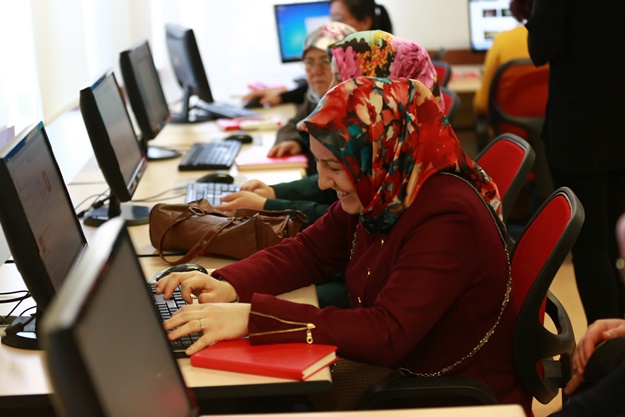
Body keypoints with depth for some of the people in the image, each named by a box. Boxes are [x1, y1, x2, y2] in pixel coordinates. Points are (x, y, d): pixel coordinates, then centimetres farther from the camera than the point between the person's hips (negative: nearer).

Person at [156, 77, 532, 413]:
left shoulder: (448, 220, -28)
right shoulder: (375, 196, -3)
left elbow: (387, 334, -34)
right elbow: (308, 251, 7)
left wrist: (253, 318, -37)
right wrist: (229, 286, -12)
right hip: (399, 369, 7)